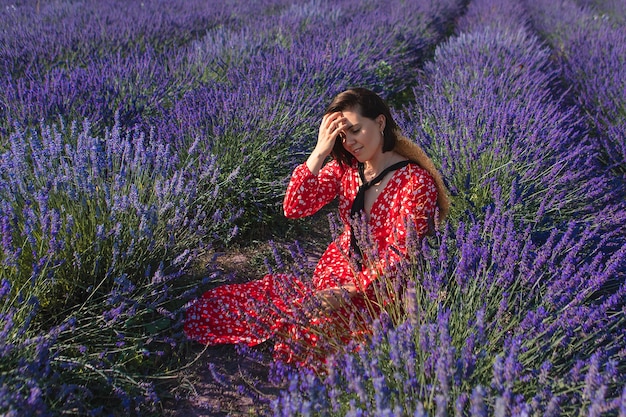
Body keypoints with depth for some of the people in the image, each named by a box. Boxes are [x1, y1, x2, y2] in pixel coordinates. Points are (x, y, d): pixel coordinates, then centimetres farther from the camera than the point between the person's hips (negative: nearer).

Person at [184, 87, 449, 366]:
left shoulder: (416, 181, -18)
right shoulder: (346, 166, 0)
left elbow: (401, 255, -18)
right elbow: (294, 208, -10)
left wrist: (351, 290, -23)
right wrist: (319, 153, -18)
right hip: (339, 268, 6)